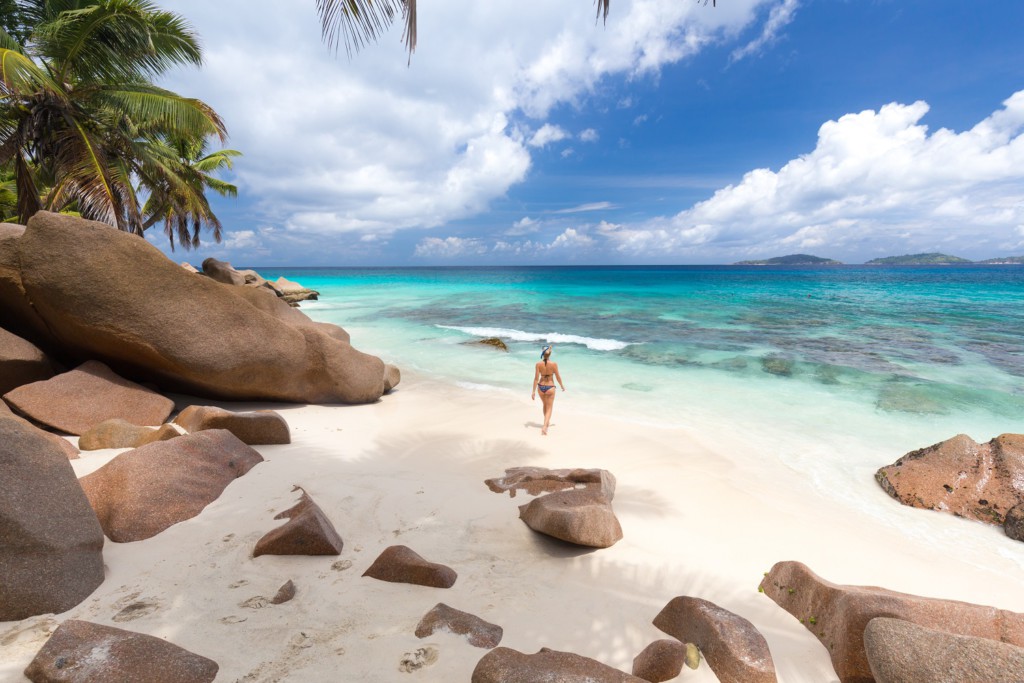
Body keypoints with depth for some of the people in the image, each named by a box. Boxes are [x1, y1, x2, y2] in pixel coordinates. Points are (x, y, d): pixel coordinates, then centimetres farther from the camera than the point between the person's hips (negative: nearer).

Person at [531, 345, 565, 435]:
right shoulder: (554, 364, -14)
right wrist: (562, 386, 14)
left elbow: (536, 378, -11)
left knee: (545, 405, 27)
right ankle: (544, 427, -11)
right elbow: (558, 377, -5)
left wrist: (533, 391, -5)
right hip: (550, 387, -2)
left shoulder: (538, 364, -11)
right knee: (549, 408, 6)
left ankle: (547, 422, 46)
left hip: (541, 387, 3)